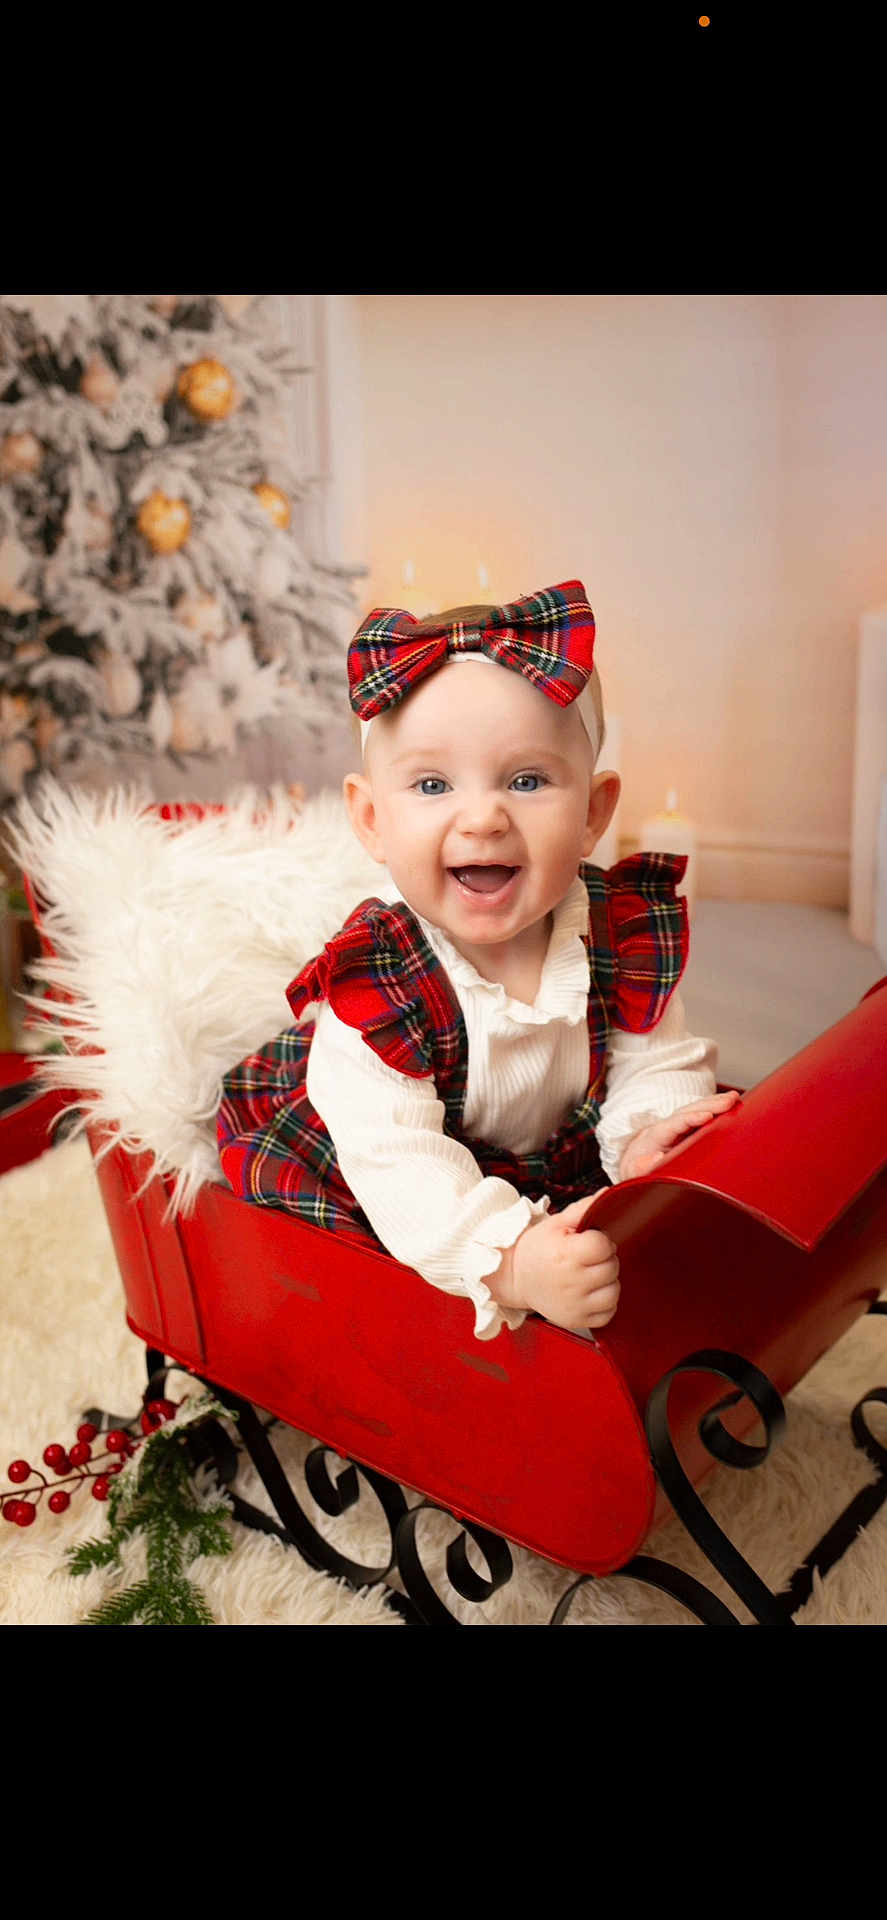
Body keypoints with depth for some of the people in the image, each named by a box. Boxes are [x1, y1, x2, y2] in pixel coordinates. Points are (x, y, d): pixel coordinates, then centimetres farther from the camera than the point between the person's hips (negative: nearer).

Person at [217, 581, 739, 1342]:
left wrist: (647, 1135, -32)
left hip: (563, 1159, 4)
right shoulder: (369, 983, -29)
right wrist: (509, 1261, -48)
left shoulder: (626, 930, -17)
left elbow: (660, 1059, -8)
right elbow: (396, 1159, -34)